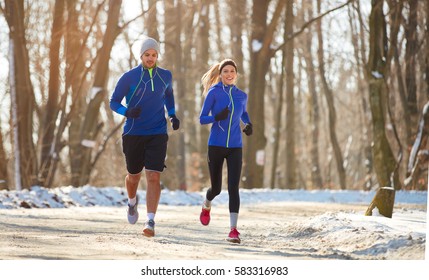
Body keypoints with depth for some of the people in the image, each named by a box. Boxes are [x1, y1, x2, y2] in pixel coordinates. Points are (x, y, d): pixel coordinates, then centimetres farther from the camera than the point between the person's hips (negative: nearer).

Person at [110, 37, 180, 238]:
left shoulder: (165, 76, 3)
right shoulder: (129, 77, -6)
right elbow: (113, 102, -1)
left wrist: (173, 115, 11)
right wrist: (127, 112, -22)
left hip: (157, 134, 1)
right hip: (133, 135, 0)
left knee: (153, 177, -14)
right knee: (134, 177, 13)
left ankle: (150, 222, -16)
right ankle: (132, 202, 48)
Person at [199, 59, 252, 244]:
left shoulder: (242, 96, 8)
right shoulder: (213, 92, -4)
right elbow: (202, 119, -5)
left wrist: (248, 124, 6)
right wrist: (217, 117, -24)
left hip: (235, 147, 2)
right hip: (216, 145, -2)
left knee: (233, 187, -11)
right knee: (216, 188, 9)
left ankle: (233, 230, -12)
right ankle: (206, 206, 45)